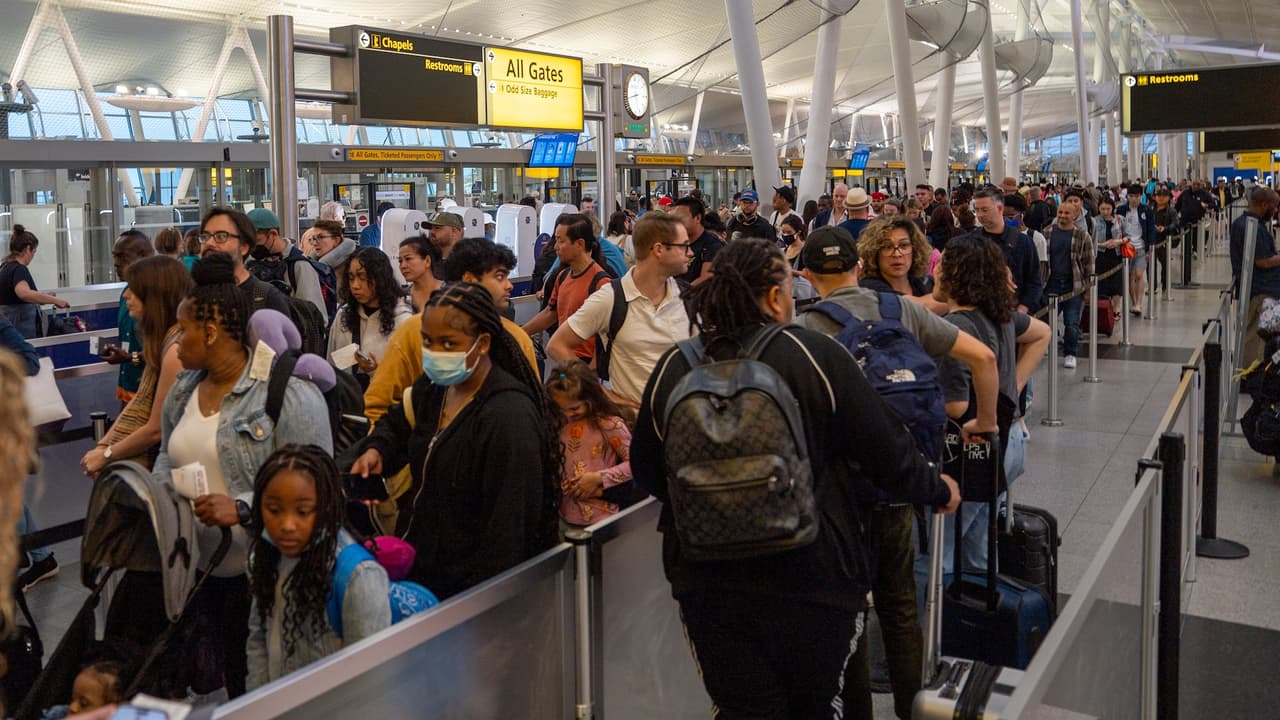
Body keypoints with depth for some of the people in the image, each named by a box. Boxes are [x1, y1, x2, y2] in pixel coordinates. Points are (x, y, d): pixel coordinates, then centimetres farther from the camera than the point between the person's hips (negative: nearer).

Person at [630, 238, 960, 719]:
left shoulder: (671, 368, -3)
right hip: (811, 577, -2)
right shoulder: (816, 355, -12)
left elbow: (647, 473, 10)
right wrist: (939, 491, 14)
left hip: (708, 583, 2)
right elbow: (887, 454, -7)